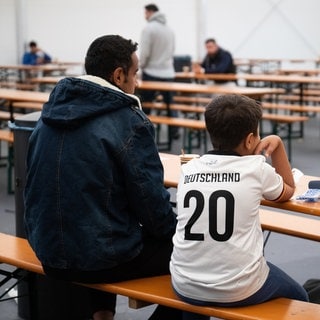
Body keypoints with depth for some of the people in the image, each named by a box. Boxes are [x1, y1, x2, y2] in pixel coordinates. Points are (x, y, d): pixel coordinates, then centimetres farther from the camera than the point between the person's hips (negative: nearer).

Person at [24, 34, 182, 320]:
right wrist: (175, 231, 6)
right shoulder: (129, 122, -16)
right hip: (101, 258, -7)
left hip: (48, 250, 7)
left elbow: (37, 185, 13)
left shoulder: (51, 112, 4)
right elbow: (151, 201, -14)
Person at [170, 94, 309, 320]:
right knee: (297, 297, 27)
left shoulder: (188, 170, 3)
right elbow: (289, 191, 16)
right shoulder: (256, 168, -6)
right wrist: (278, 144, 17)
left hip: (185, 286, 3)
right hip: (238, 290, -3)